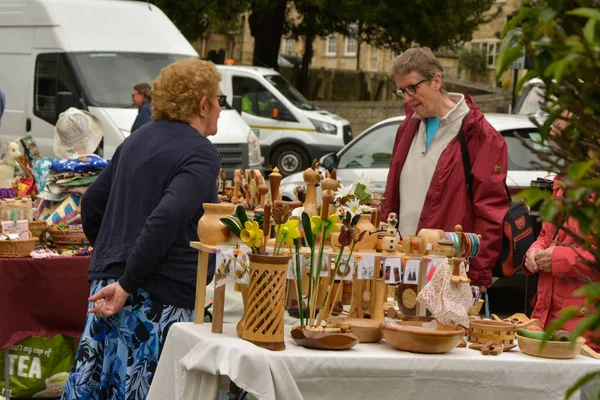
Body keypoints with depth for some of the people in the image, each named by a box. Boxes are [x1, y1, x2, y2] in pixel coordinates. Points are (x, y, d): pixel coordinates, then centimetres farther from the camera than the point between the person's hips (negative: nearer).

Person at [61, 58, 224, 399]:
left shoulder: (137, 141, 15)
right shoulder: (201, 154, -9)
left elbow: (92, 204, 20)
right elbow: (167, 219, -23)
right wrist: (128, 283, -20)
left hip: (108, 283, 8)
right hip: (160, 297, -8)